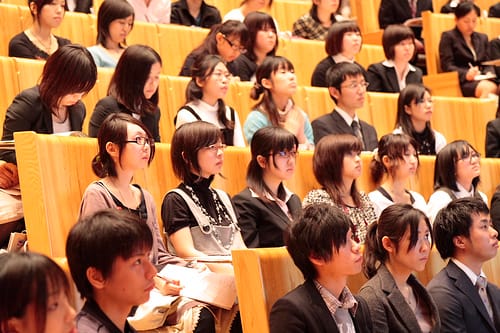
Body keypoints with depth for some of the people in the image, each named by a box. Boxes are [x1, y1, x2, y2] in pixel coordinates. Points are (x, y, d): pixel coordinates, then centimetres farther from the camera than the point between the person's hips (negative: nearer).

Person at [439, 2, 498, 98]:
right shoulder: (448, 37, 8)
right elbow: (447, 66, -3)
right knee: (488, 87, -37)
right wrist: (466, 74, -23)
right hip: (461, 81, -6)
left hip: (482, 80, 6)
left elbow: (487, 63, 22)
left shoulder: (482, 38, 28)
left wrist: (489, 73, -4)